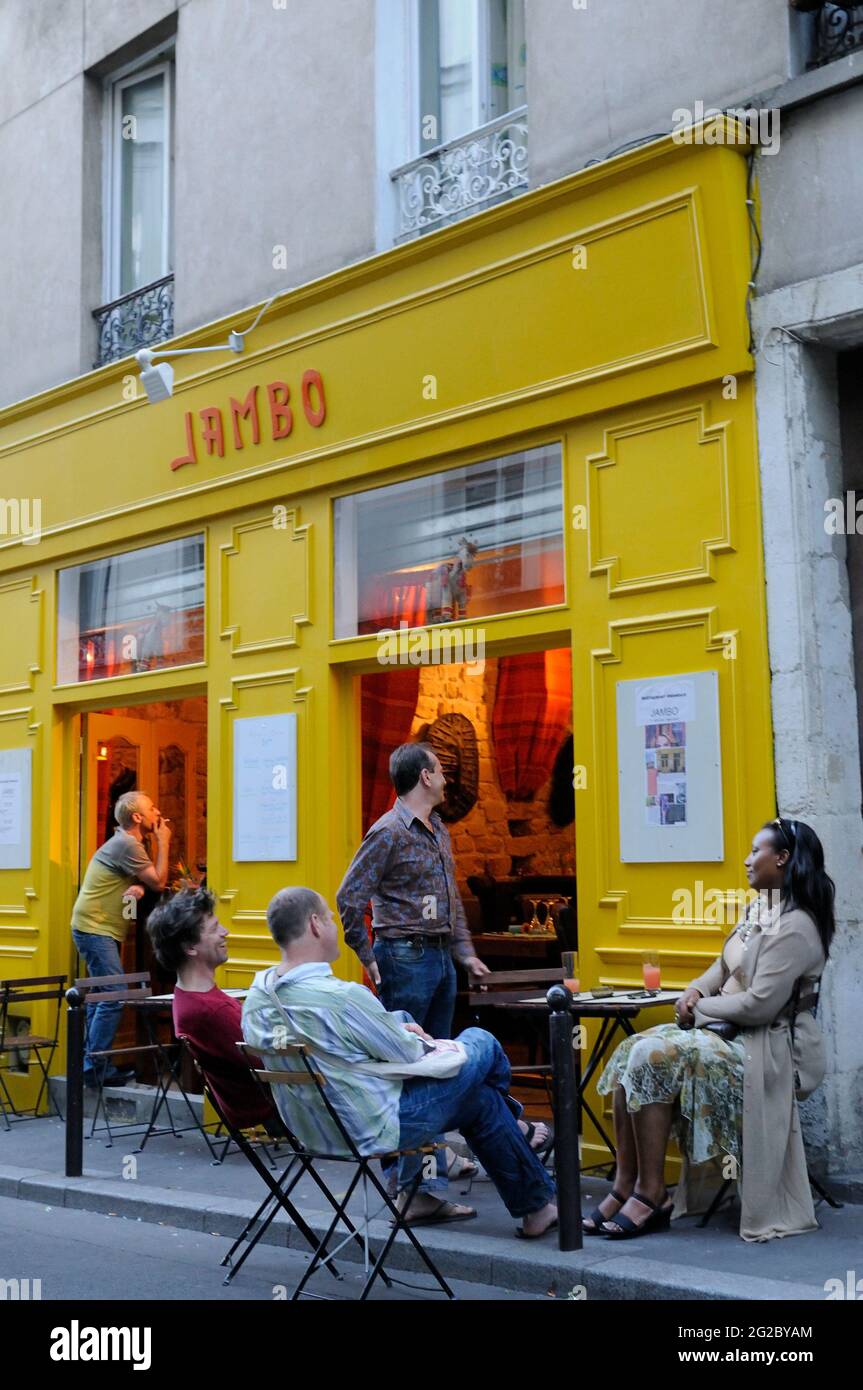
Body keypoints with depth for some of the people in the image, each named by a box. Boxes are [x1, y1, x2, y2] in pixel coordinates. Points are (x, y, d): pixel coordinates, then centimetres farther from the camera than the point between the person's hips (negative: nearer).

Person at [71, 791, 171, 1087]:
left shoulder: (126, 842, 15)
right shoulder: (126, 845, -17)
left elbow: (146, 881, 18)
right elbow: (159, 882, -13)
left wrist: (137, 888, -6)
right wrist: (163, 843, -5)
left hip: (100, 930, 11)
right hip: (95, 929, -11)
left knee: (101, 997, 13)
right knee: (113, 998, -13)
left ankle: (94, 1066, 19)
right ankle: (94, 1068, -10)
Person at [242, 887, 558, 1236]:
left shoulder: (258, 994, -5)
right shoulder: (343, 997, -30)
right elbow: (408, 1055, -16)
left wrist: (397, 1027, 10)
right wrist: (422, 1043, 6)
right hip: (372, 1131, -8)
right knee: (482, 1044, 9)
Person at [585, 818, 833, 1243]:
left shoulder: (795, 927, -17)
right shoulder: (757, 910, 13)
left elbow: (759, 1004, -23)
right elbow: (725, 966, 21)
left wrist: (700, 1008, -11)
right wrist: (696, 989, 0)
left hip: (768, 1047, -9)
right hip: (730, 1031, 9)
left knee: (656, 1058, -26)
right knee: (631, 1052, -9)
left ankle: (651, 1195, -18)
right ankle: (624, 1188, -13)